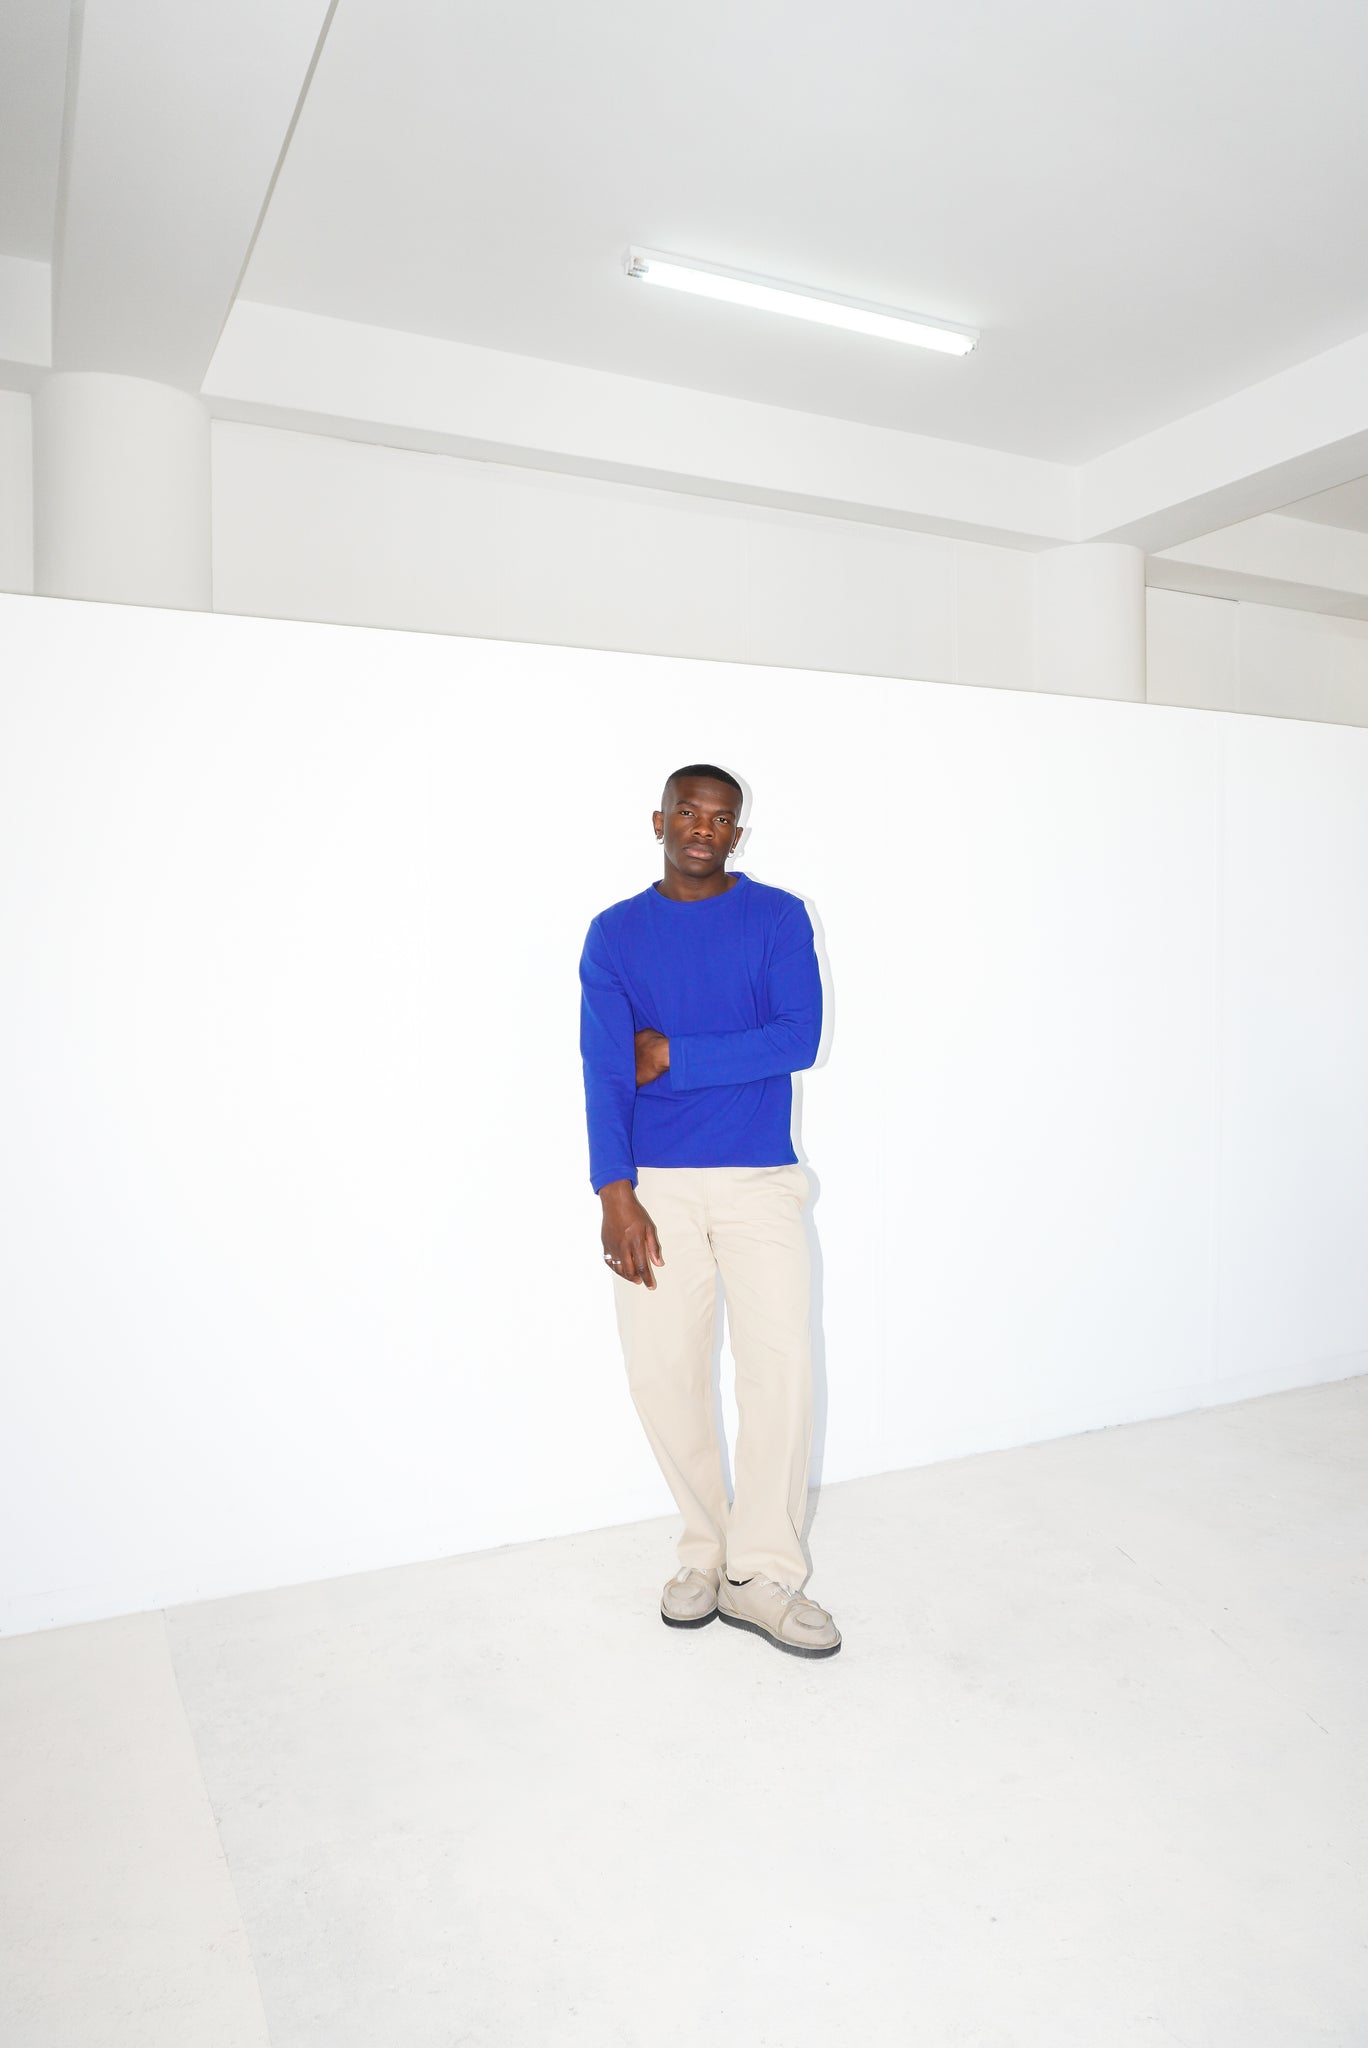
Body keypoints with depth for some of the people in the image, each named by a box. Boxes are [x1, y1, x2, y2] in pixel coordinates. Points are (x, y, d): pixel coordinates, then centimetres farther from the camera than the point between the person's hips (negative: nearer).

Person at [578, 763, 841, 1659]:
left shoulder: (779, 917, 3)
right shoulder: (615, 933, 5)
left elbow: (799, 1038, -9)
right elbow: (604, 1069, -4)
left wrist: (676, 1057, -11)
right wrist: (616, 1195, -14)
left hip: (761, 1180, -1)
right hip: (654, 1184, 1)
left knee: (783, 1364, -8)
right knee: (664, 1373, 3)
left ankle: (761, 1574, 7)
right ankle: (706, 1549, 24)